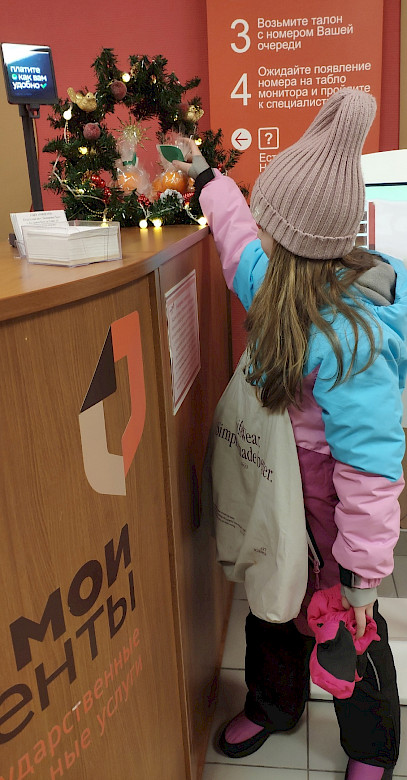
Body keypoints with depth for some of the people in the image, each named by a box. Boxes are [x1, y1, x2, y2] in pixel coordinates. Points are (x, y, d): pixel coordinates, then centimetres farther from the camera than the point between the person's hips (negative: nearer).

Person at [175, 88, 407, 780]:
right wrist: (207, 178, 29)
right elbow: (240, 233, 14)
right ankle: (271, 707, 55)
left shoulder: (343, 337, -35)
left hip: (328, 506, -8)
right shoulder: (285, 279, -8)